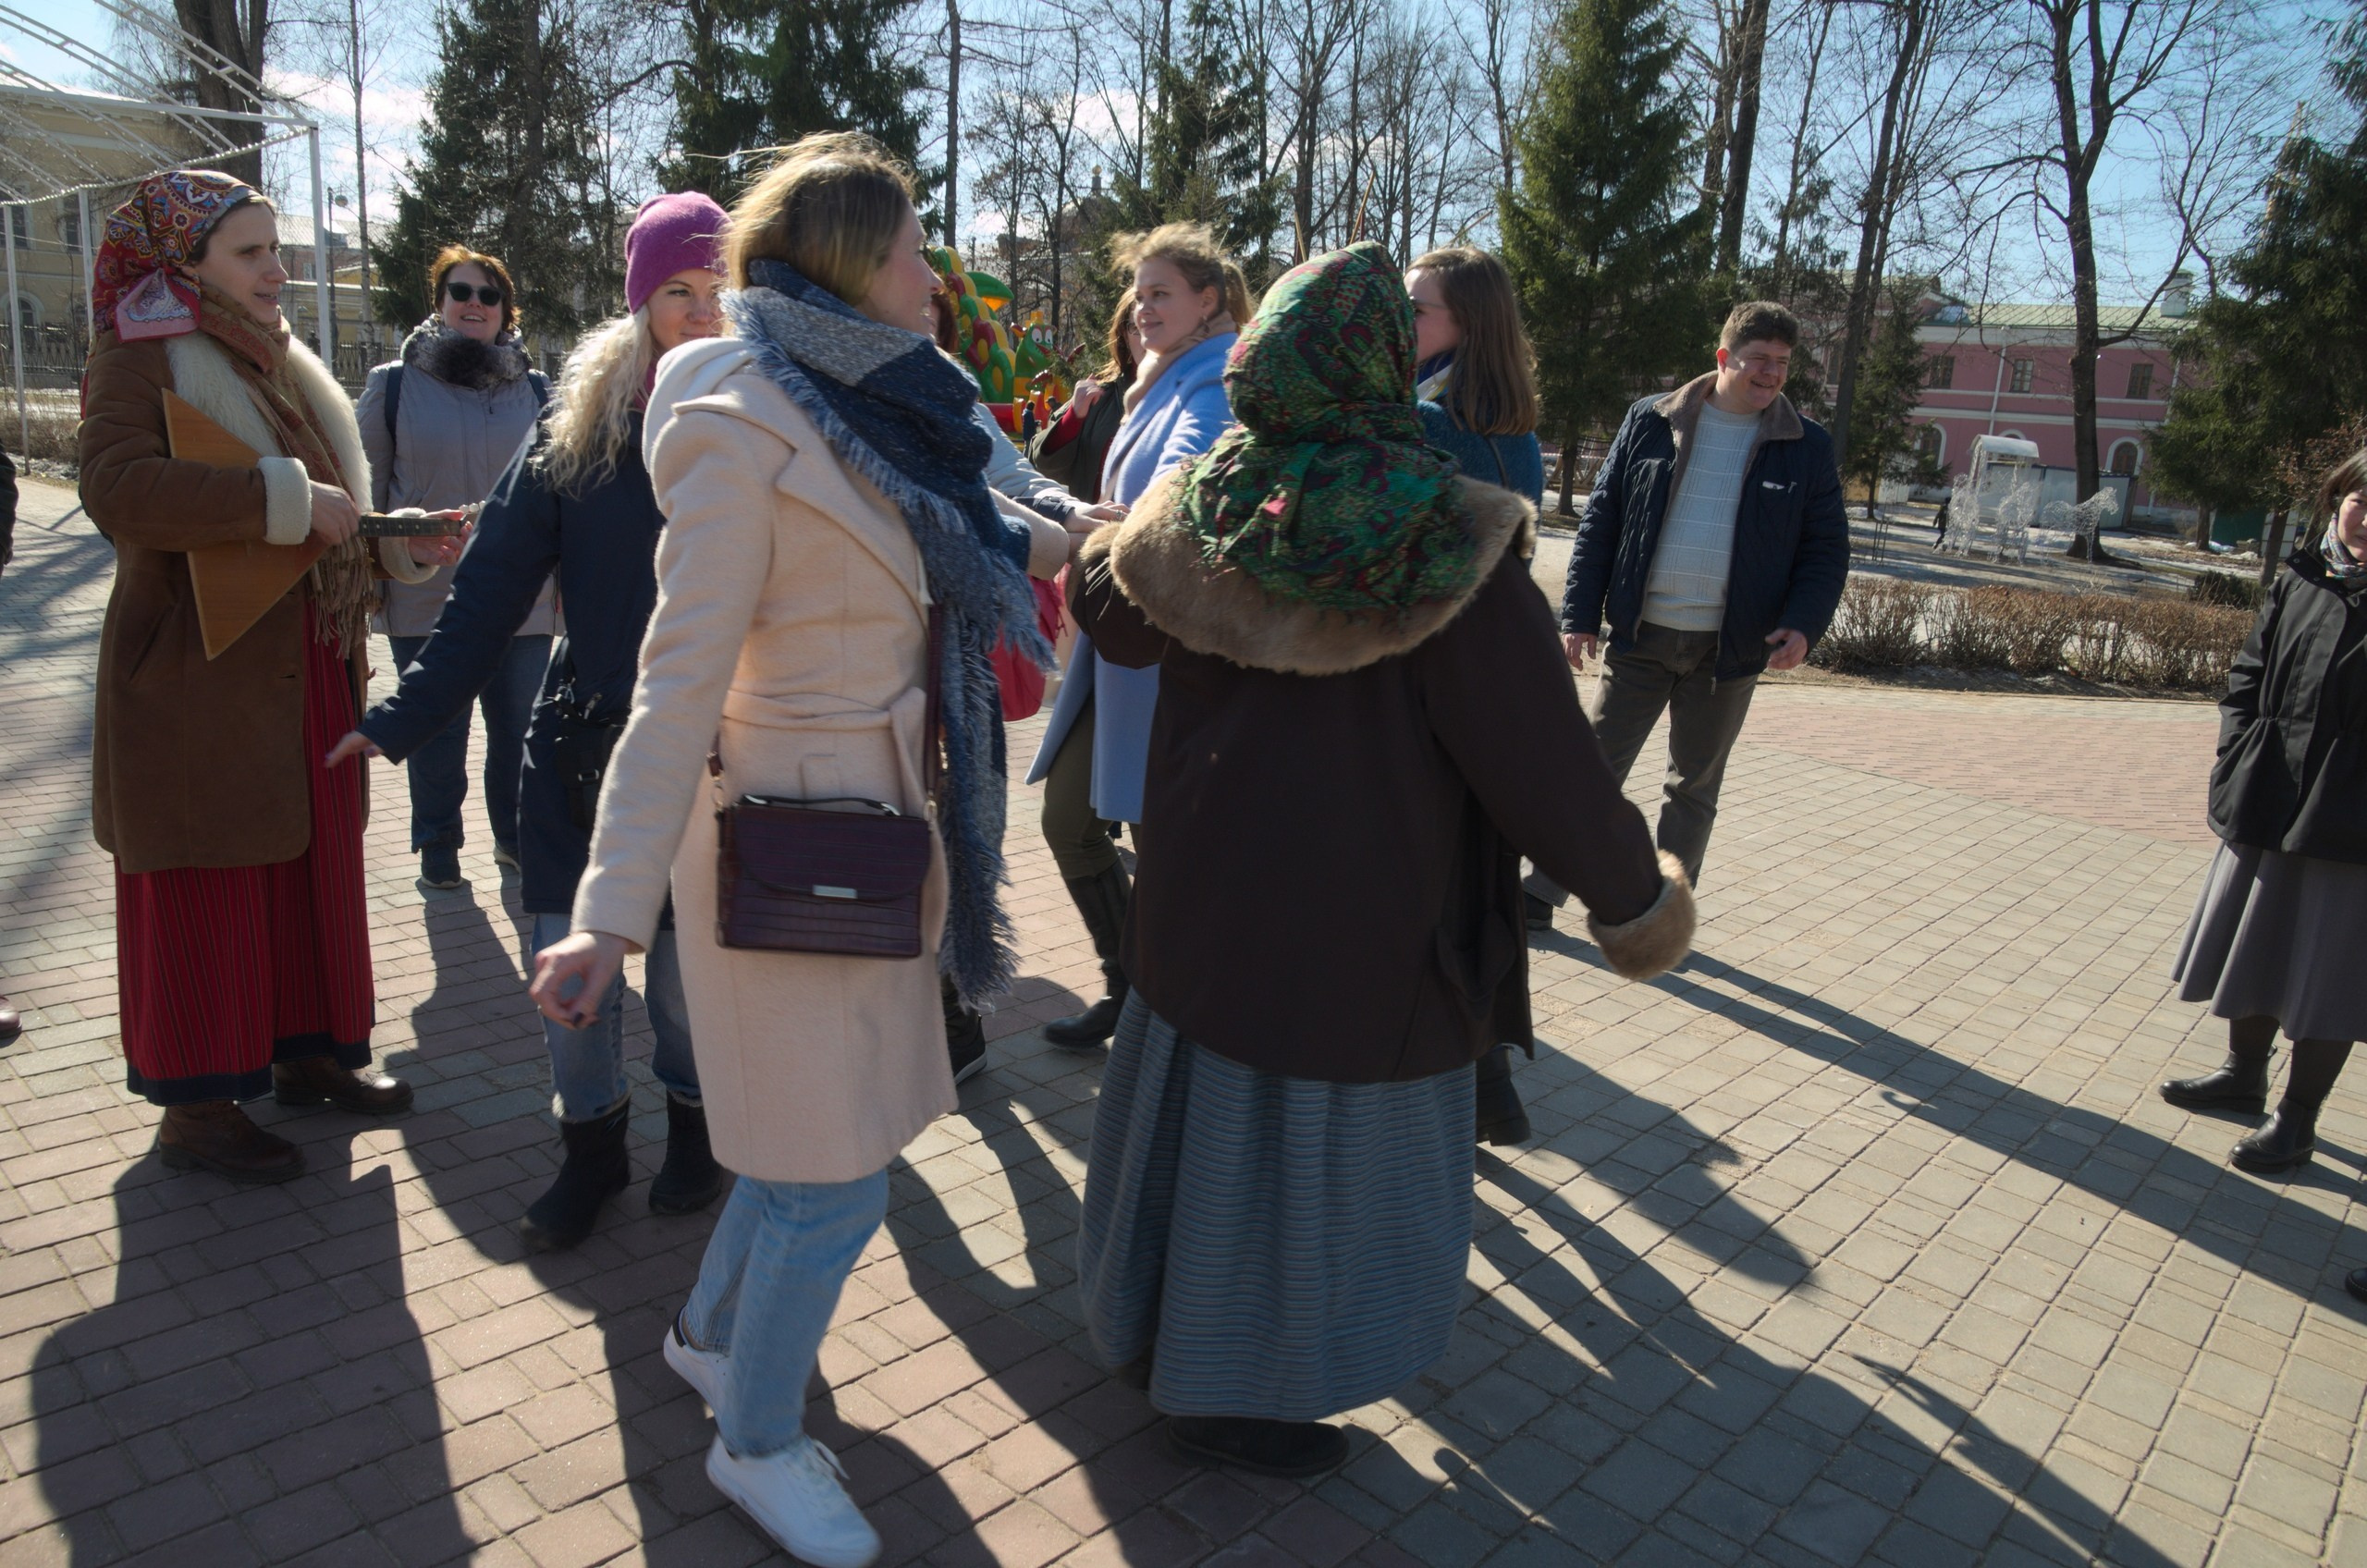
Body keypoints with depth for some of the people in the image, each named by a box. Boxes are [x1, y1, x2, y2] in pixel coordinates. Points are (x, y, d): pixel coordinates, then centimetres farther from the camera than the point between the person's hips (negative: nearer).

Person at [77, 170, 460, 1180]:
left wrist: (401, 544, 10)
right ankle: (195, 1107, 12)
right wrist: (285, 501, -26)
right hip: (198, 684, -8)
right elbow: (117, 487, -27)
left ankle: (307, 1052, 27)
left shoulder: (272, 364, 18)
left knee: (314, 866, 13)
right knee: (205, 890, 0)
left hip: (304, 674, 8)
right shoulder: (140, 360, -9)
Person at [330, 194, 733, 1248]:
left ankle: (693, 1122, 33)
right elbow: (496, 580, 1)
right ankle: (592, 1145, 27)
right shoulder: (580, 424, 2)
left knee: (689, 964, 5)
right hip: (585, 740, 2)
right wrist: (407, 716, -3)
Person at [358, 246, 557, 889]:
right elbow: (367, 487, 8)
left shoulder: (534, 389, 9)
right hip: (424, 595, -1)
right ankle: (437, 845, 22)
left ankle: (514, 835, 25)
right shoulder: (394, 383, 3)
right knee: (436, 727, 6)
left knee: (519, 725, 7)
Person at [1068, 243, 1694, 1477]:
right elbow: (1538, 759, -18)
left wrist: (1101, 542, 37)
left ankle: (1145, 1326, 44)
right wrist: (1630, 892, -3)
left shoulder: (1196, 513, -4)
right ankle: (1225, 1397, 30)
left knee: (1204, 1102, 24)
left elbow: (1106, 611, 14)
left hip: (1204, 885, 6)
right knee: (1315, 1143, 12)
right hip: (1356, 918, -6)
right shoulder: (1444, 550, -21)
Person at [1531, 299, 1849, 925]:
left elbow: (1827, 550, 5)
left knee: (1694, 789, 12)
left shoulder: (1807, 447, 2)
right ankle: (1540, 893, 14)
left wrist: (1803, 625, -12)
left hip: (1728, 650, 1)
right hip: (1641, 638, 0)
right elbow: (1599, 521, 3)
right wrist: (1581, 615, -3)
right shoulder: (1650, 422, 1)